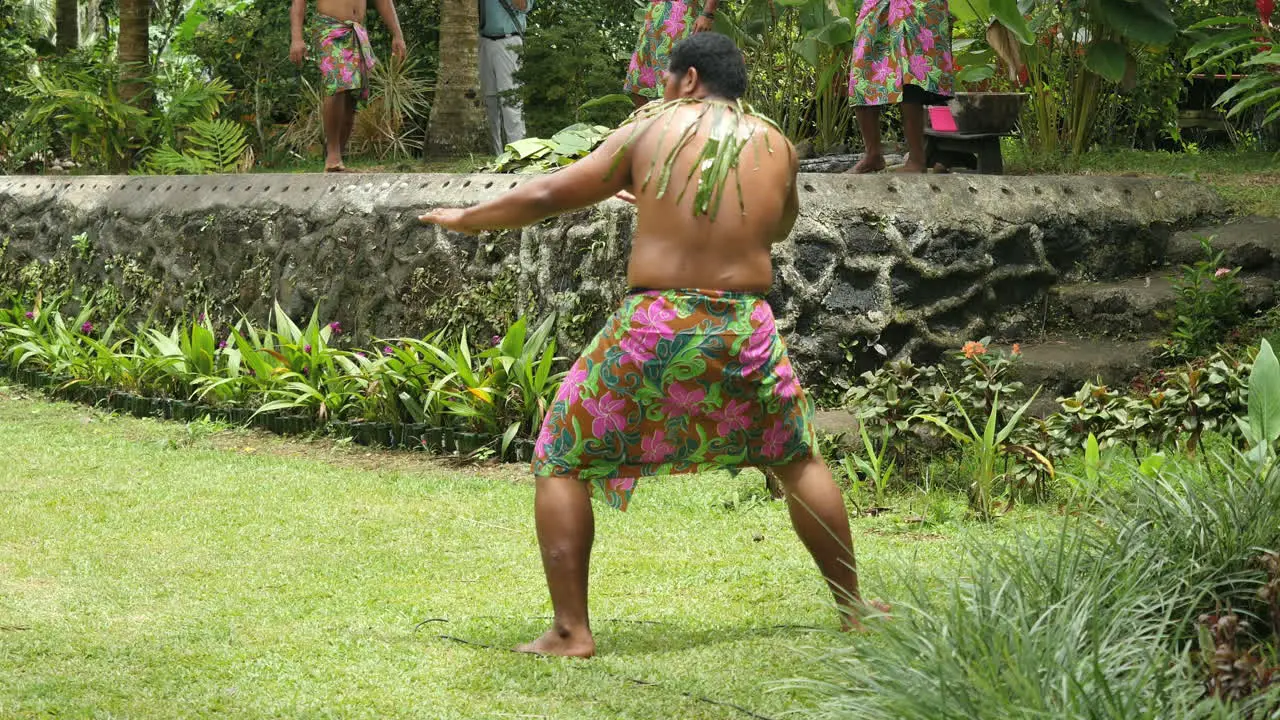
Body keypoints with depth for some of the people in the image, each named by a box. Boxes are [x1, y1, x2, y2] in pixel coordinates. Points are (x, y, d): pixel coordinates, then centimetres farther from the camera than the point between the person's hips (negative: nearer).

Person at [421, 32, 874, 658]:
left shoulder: (651, 129, 0)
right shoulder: (776, 147, 7)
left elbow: (547, 195, 0)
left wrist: (464, 219, 14)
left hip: (653, 326, -3)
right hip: (746, 329, 3)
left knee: (561, 464, 11)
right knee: (799, 460, 24)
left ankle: (571, 631, 4)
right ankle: (853, 608, 29)